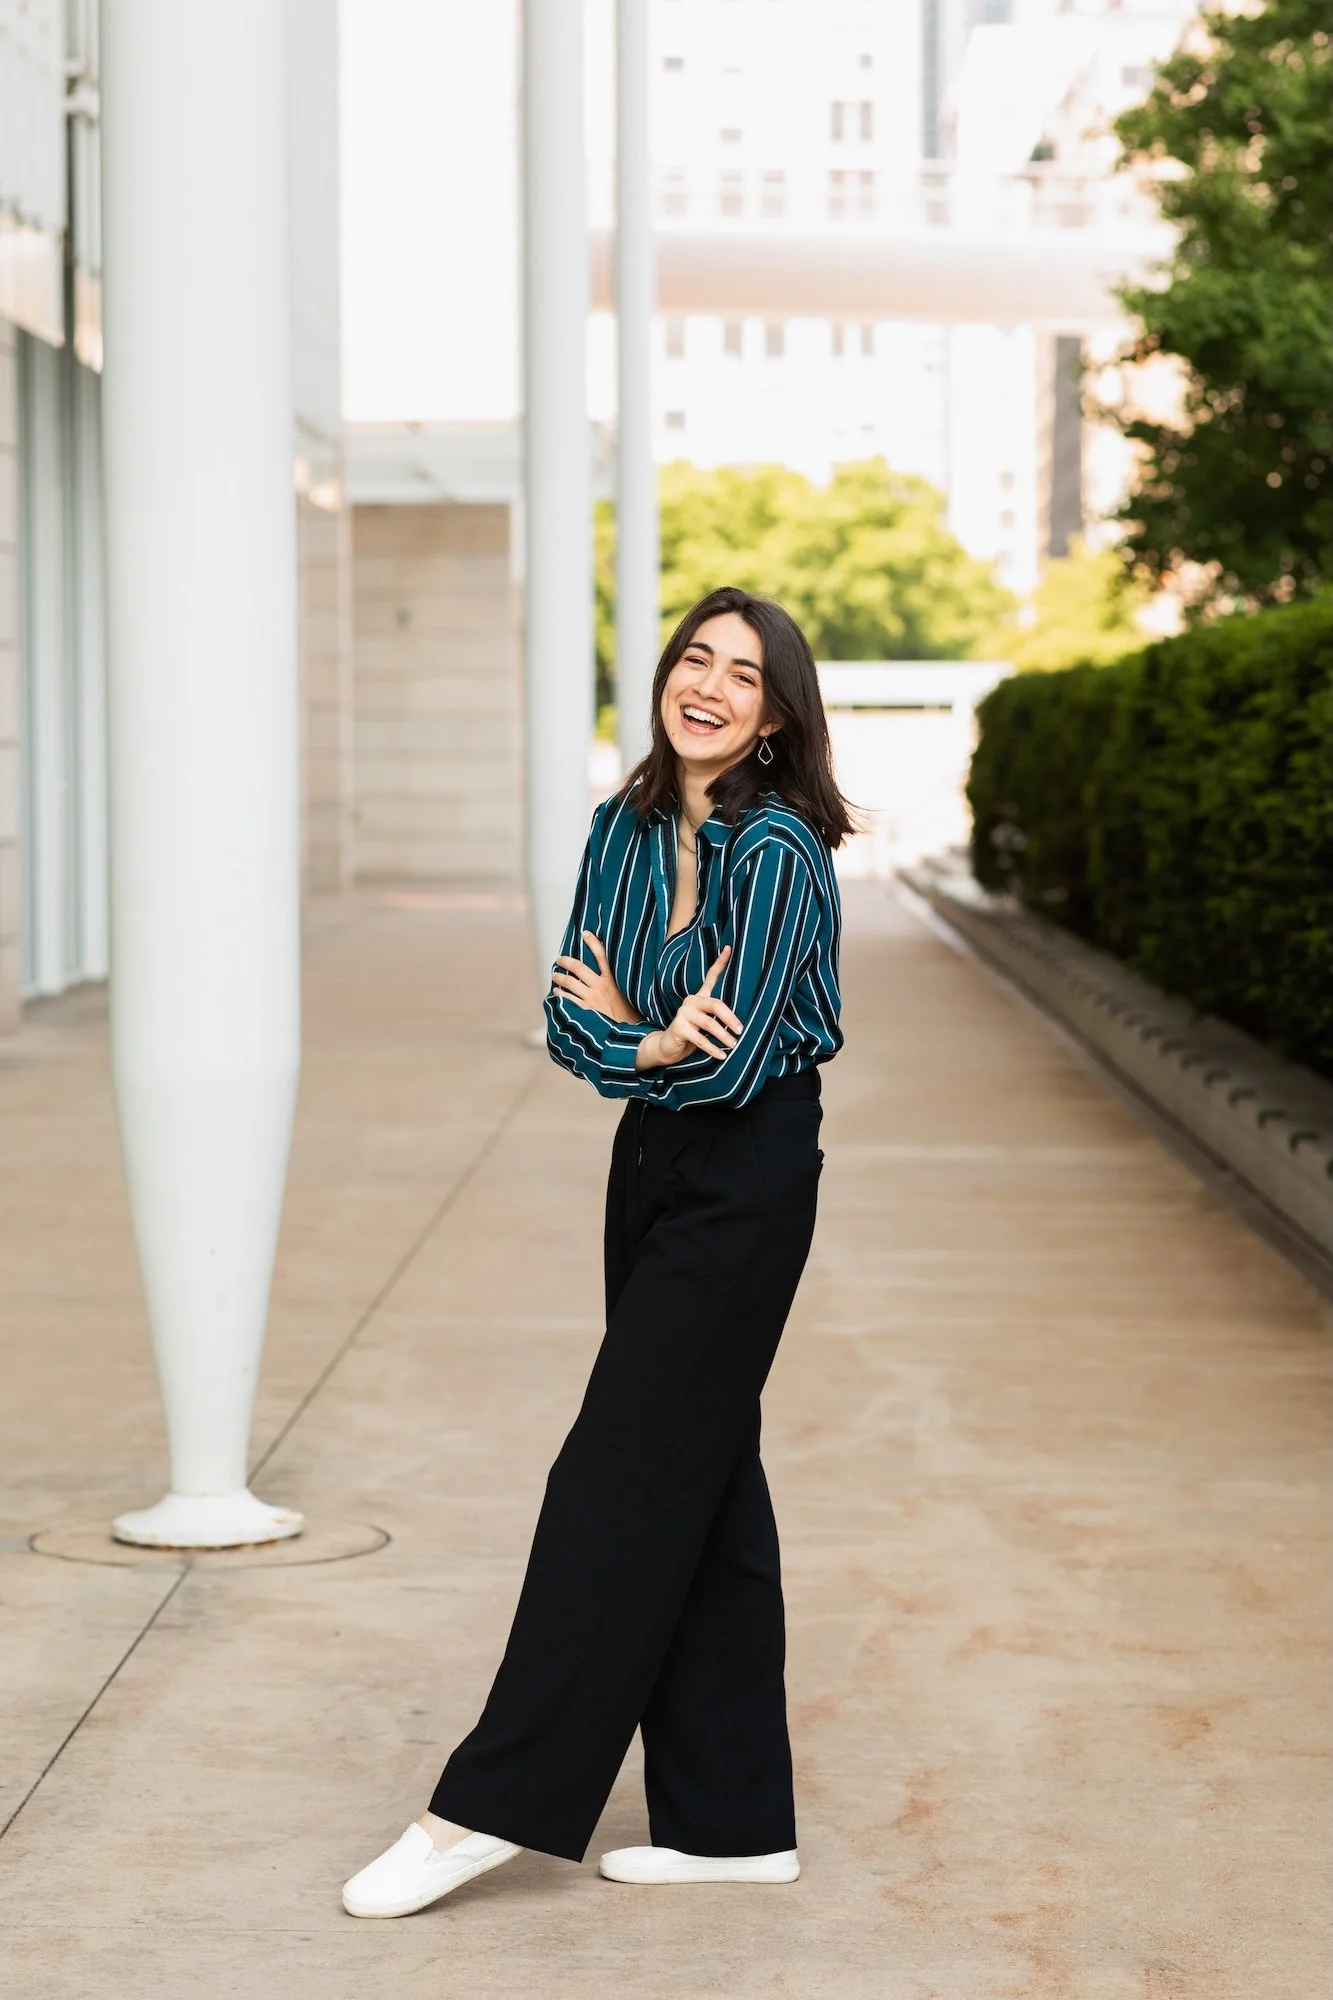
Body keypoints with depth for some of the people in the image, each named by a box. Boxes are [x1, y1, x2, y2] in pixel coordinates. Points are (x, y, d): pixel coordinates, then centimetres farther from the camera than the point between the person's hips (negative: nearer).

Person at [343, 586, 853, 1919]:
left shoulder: (776, 850, -17)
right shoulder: (627, 827, 6)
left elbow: (734, 1063, -20)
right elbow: (568, 1015, 4)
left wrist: (622, 1034, -4)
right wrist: (652, 1043, -16)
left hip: (744, 1182, -8)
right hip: (654, 1161, 8)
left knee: (621, 1480, -6)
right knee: (703, 1484, 11)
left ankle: (495, 1804, 0)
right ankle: (731, 1819, 19)